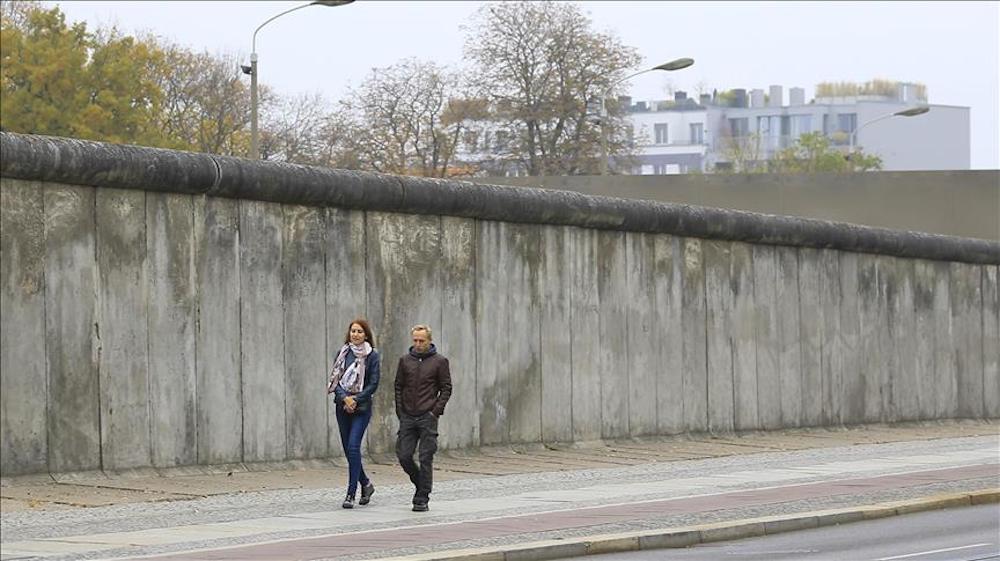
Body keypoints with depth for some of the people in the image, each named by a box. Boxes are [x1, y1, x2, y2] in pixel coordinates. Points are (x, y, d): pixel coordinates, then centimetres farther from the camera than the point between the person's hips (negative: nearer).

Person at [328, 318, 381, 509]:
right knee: (348, 449, 8)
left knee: (353, 447, -15)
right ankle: (366, 484, 30)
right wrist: (345, 397, -13)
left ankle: (351, 494, -13)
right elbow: (334, 379, 3)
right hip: (343, 407, 4)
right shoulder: (343, 353, 7)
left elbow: (373, 384, -5)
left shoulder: (372, 356, -2)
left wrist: (355, 399, -14)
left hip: (362, 407, -4)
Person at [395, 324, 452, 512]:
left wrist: (436, 411, -8)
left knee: (425, 459, -4)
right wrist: (400, 412, 4)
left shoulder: (439, 362, 1)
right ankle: (420, 484, 24)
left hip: (428, 418, -3)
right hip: (408, 417, 3)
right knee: (403, 455, 0)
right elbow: (398, 387, 13)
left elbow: (446, 389, 3)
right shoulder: (405, 360, 9)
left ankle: (422, 499, 1)